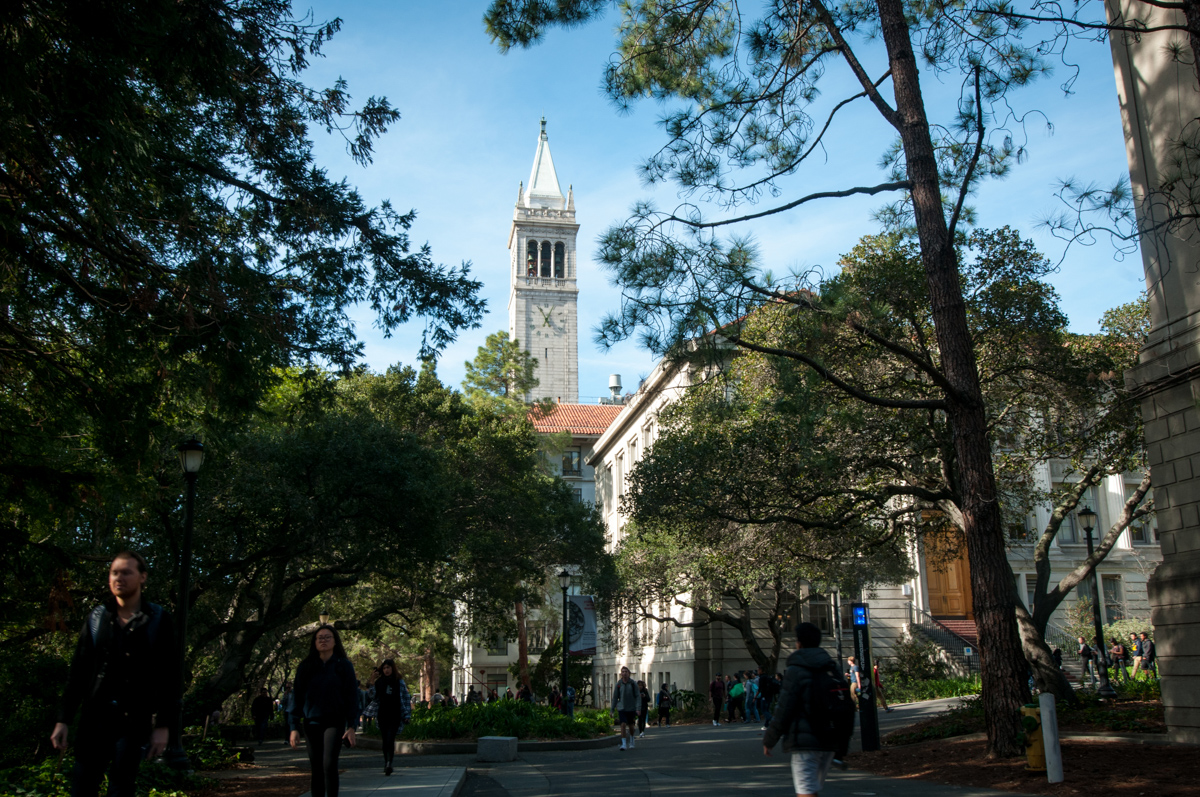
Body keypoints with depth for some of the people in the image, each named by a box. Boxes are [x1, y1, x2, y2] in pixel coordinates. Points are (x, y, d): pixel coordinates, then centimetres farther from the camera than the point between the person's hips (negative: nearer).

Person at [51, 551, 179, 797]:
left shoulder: (158, 621, -1)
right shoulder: (96, 618, 7)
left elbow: (168, 677, -3)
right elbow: (77, 672, 8)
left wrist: (163, 725, -8)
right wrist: (63, 720, 4)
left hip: (133, 721, -2)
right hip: (94, 718, 3)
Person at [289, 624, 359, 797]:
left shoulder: (344, 666, 1)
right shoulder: (306, 667, 6)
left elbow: (352, 697, -1)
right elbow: (298, 697, 5)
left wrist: (352, 726, -9)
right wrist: (295, 728, -1)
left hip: (334, 722, -2)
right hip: (312, 723, 2)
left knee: (329, 764, -14)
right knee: (316, 768, 4)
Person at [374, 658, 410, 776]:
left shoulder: (399, 682, 2)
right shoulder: (379, 682, 8)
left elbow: (406, 698, 3)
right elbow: (374, 697, 17)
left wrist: (407, 714, -1)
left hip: (395, 716, -3)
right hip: (382, 715, 3)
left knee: (390, 739, -15)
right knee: (385, 740, 6)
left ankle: (389, 763, -22)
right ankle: (386, 763, 17)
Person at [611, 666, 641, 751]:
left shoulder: (633, 684, -4)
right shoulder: (618, 684, -1)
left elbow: (638, 696, -5)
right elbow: (615, 697, 5)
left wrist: (638, 708, -15)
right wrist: (612, 709, 5)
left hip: (631, 709, 0)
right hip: (621, 708, 0)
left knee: (631, 726, 12)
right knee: (623, 725, -14)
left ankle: (631, 741, 37)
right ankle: (623, 744, -11)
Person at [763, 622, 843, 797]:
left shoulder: (796, 671, -10)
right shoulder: (832, 668, 11)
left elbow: (784, 710, -13)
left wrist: (769, 740, -3)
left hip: (805, 742, -7)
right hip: (829, 742, 7)